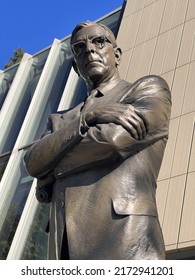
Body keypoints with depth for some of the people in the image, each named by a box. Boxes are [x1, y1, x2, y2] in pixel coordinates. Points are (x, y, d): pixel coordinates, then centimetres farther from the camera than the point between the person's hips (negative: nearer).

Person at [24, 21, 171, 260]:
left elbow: (114, 139, -7)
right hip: (64, 251, 5)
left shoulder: (150, 89, 12)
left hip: (123, 243, -5)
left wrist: (51, 168, 9)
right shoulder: (60, 120, 26)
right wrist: (88, 116, -6)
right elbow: (33, 164, 7)